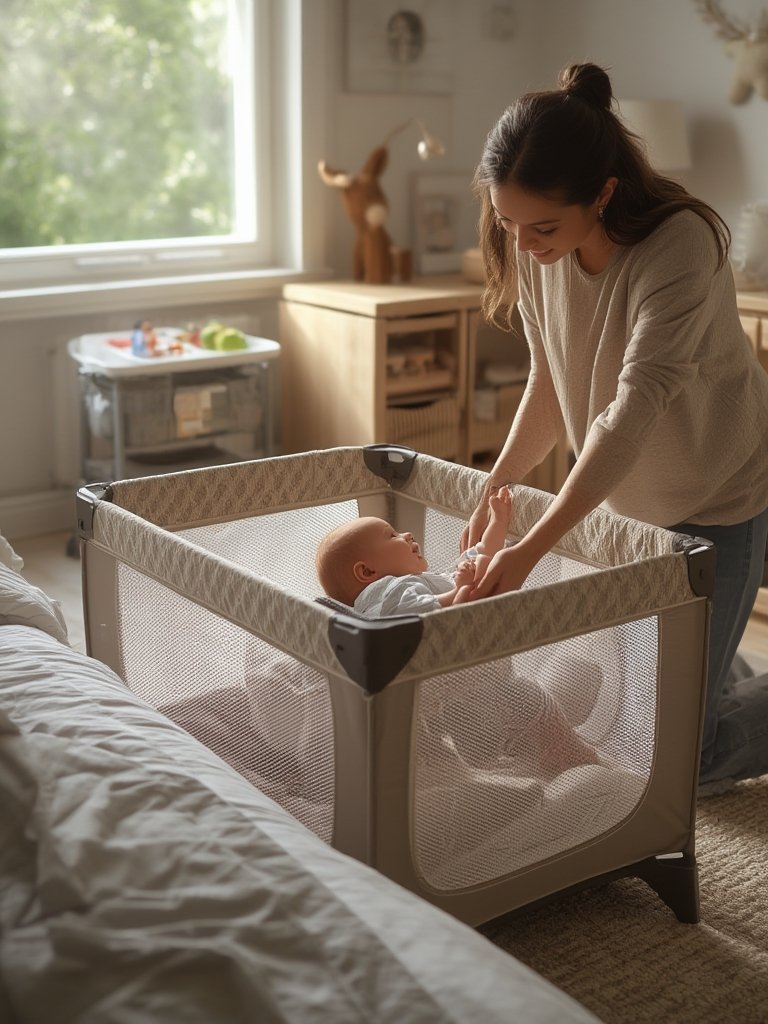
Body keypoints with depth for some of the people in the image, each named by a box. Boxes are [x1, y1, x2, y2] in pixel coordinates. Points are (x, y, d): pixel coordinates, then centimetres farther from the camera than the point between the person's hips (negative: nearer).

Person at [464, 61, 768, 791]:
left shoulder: (682, 244, -29)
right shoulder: (536, 252, -10)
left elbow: (635, 408, -37)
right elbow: (550, 386, 2)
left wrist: (531, 549, -42)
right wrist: (493, 493, -9)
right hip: (621, 496, 6)